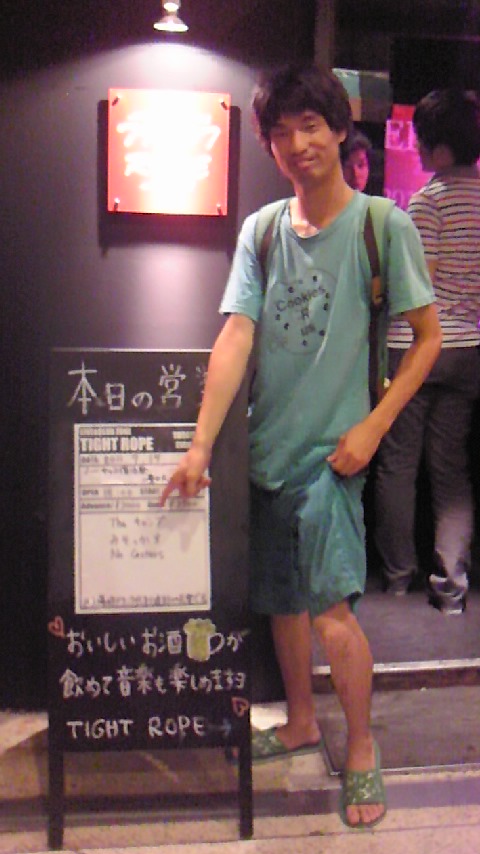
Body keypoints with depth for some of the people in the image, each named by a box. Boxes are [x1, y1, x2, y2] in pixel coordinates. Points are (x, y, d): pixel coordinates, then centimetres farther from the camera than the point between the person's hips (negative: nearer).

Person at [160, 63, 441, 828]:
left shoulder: (384, 227, -5)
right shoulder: (261, 231, 5)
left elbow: (428, 337, -2)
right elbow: (236, 338, -3)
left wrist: (371, 428, -11)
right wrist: (201, 445, -11)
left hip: (331, 450, -4)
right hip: (269, 447, 5)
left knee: (331, 614, -10)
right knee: (281, 603, 16)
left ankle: (362, 749, 14)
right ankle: (301, 723, 39)